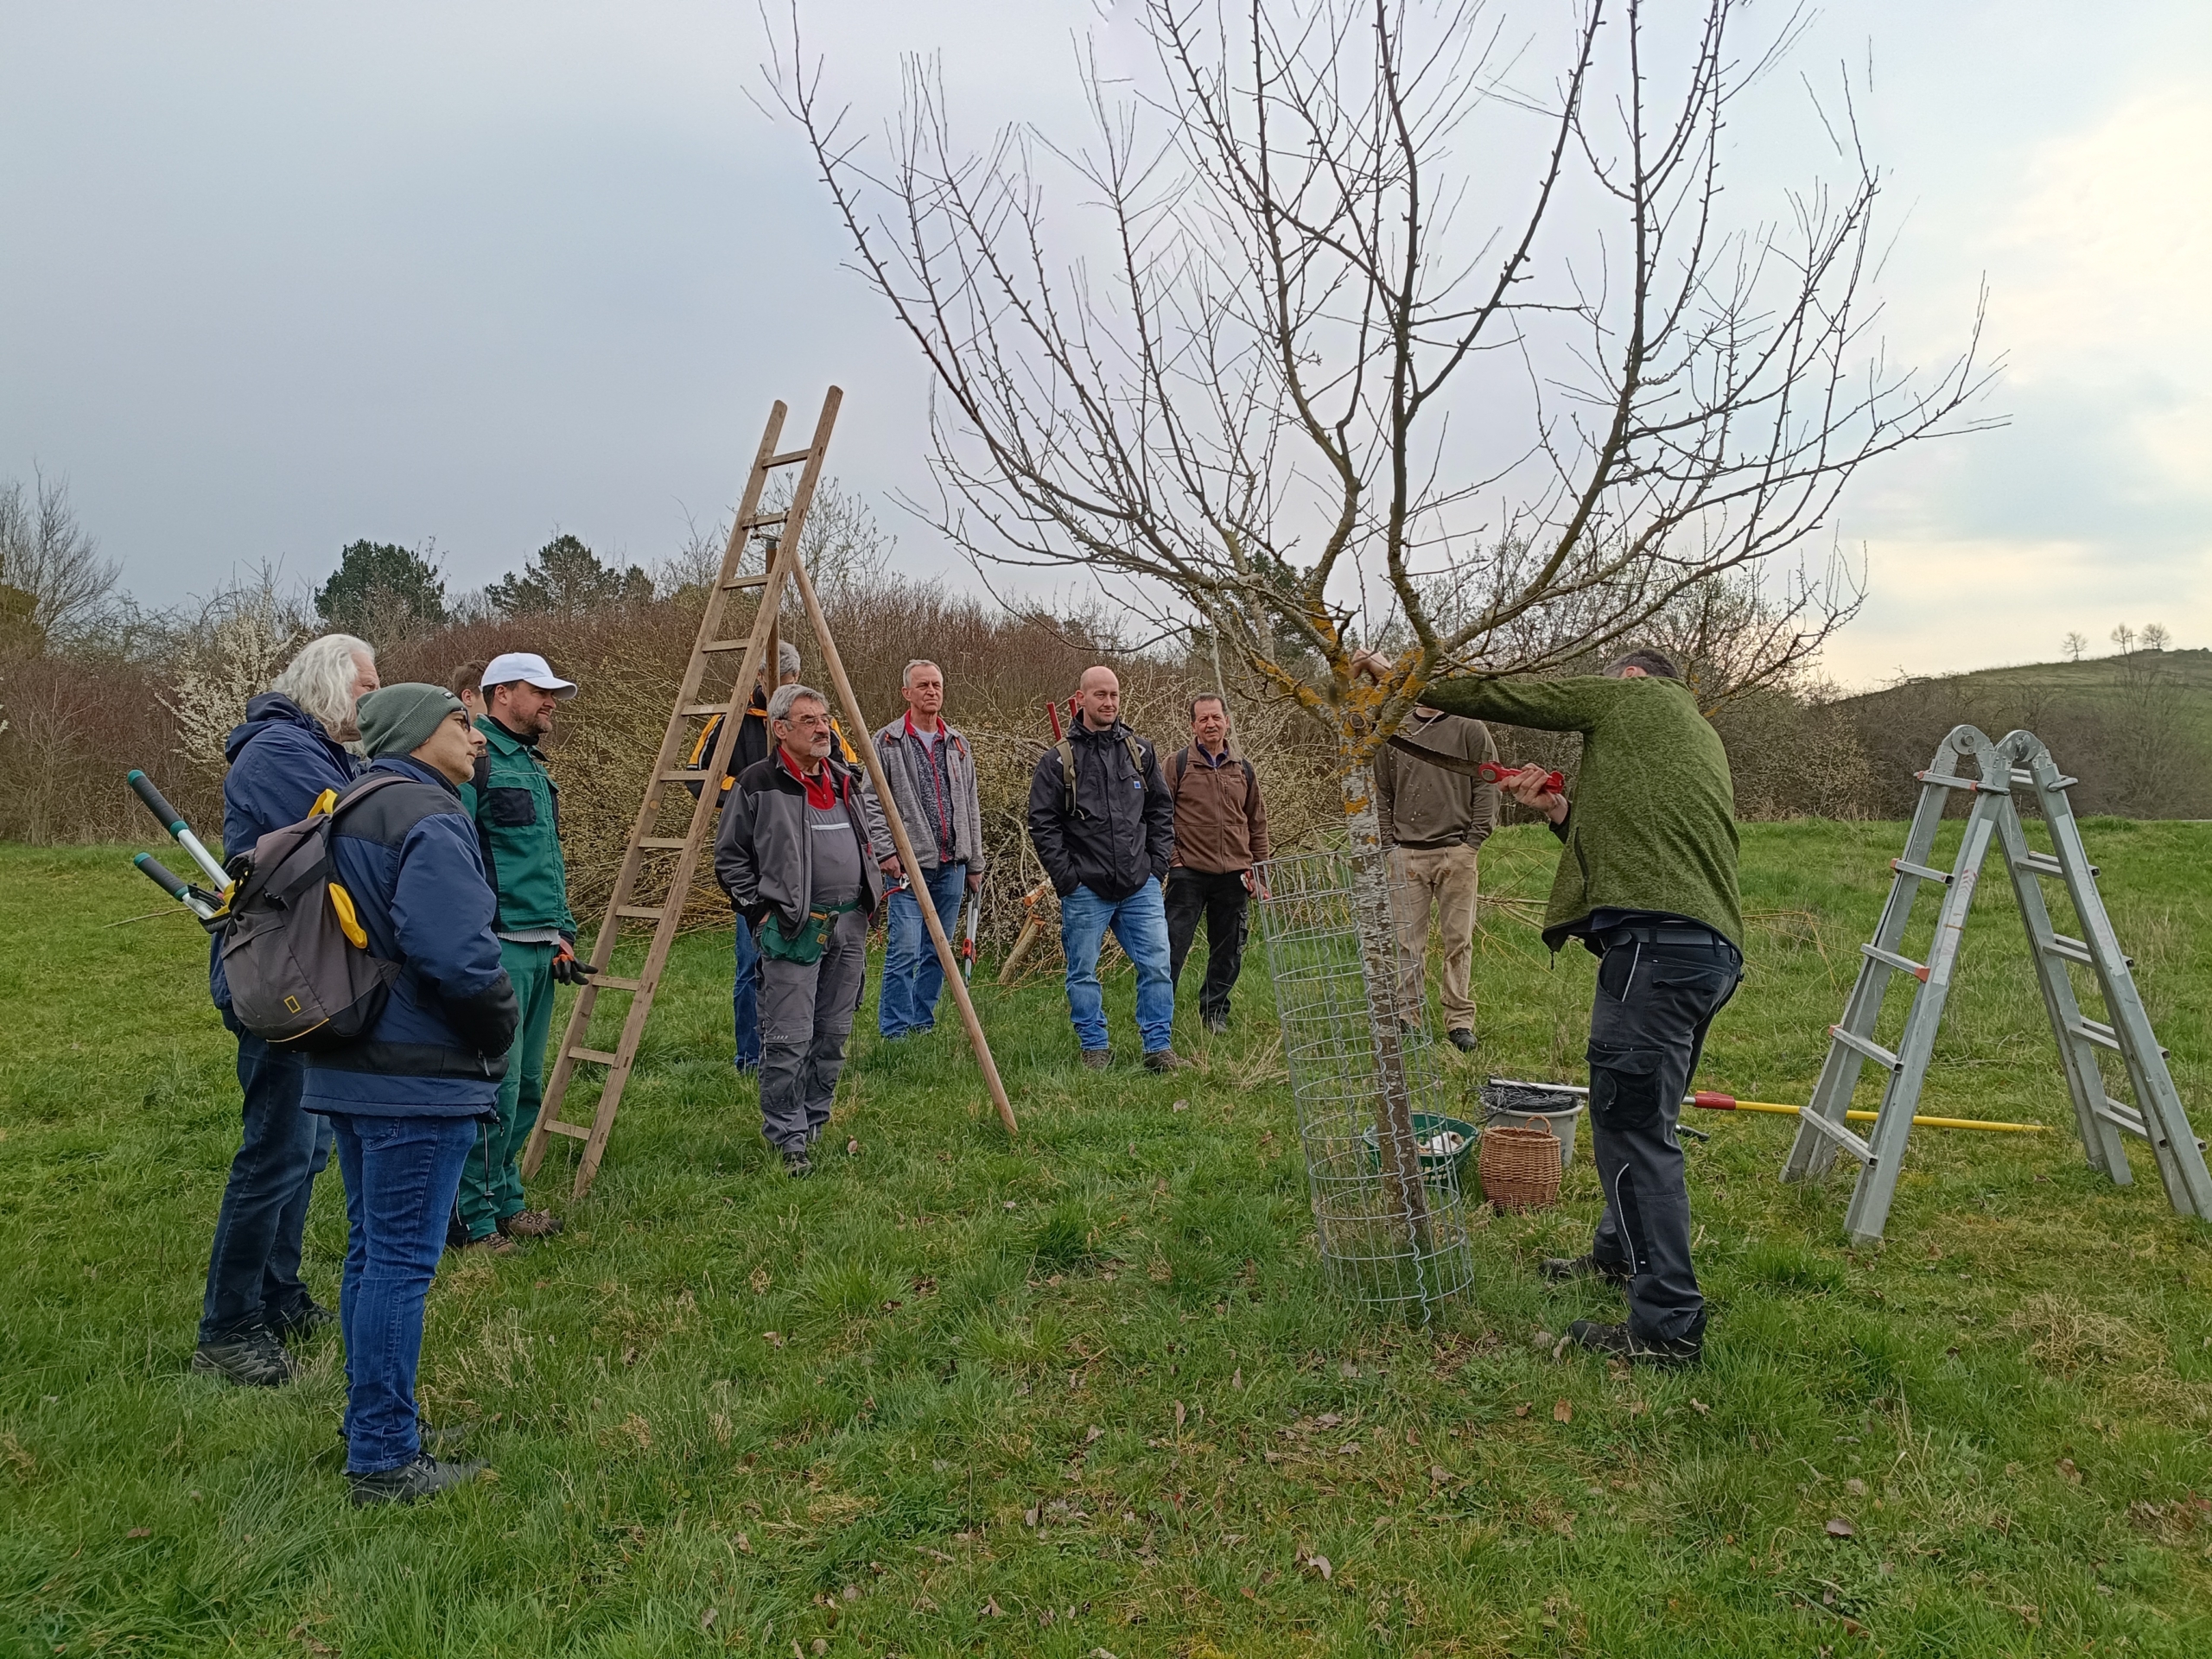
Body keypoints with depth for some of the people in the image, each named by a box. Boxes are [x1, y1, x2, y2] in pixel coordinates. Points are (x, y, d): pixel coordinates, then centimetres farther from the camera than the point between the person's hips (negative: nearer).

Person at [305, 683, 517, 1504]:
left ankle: (374, 1427, 30)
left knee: (370, 1249, 18)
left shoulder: (347, 810, 14)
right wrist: (499, 1026, -11)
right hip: (418, 1077, -10)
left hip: (347, 1067, 10)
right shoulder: (429, 818, -17)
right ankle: (384, 1460, 7)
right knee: (402, 1260, -2)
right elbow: (454, 952, -27)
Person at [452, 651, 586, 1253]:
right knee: (495, 1084, -6)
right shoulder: (473, 761, -10)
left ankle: (505, 1203, 26)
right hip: (495, 948, -9)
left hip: (539, 952, 9)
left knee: (526, 1085, 14)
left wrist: (563, 933, 19)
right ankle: (475, 1221, 5)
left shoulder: (534, 767, 21)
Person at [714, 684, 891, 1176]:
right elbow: (729, 858, -2)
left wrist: (884, 856, 11)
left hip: (849, 924, 6)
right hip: (792, 929, -6)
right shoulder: (757, 784, -7)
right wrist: (759, 910, -7)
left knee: (834, 1033, 12)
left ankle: (815, 1122, 26)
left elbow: (874, 827, 30)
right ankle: (789, 1139, 5)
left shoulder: (846, 779, 12)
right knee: (789, 1038, -6)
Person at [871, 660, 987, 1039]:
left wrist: (975, 864, 14)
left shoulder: (957, 743, 14)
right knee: (904, 950, -9)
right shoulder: (887, 742, -2)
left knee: (937, 952, 10)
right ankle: (895, 1032, -1)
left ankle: (923, 1025, 21)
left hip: (952, 865, 5)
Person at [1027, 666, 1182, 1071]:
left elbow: (1161, 810, 14)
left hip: (1141, 885, 2)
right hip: (1085, 889, -2)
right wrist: (1066, 877, -8)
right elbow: (1042, 824, -3)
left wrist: (1158, 863, 5)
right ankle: (1095, 1048, 20)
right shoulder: (1058, 759, -2)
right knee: (1083, 973, 6)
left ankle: (1158, 1046, 12)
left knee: (1156, 965, 1)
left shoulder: (1140, 751, 9)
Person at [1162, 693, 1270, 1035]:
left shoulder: (1243, 770, 11)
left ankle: (1215, 1014, 25)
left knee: (1228, 953, 11)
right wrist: (1170, 858, -10)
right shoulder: (1177, 764, -1)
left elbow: (1257, 824, 16)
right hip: (1189, 873, -4)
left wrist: (1258, 871, 12)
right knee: (1173, 947, -5)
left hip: (1234, 876, 4)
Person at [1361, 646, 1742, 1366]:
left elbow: (1506, 695, 7)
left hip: (1657, 941, -10)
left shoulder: (1634, 695, 8)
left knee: (1632, 1125, -7)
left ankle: (1668, 1326, -5)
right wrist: (1561, 812, 16)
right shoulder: (1697, 738, 31)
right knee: (1640, 1118, 22)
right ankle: (1621, 1253, 38)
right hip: (1712, 948, 10)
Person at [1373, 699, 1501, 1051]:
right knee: (1407, 941, 2)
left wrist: (1473, 843, -6)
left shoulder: (1471, 730, 4)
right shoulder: (1393, 732, 10)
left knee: (1459, 939, 2)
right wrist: (1389, 845, 4)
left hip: (1456, 852, -2)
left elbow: (1486, 788, 1)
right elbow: (1382, 795, 13)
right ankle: (1408, 1016, 10)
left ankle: (1460, 1021, 9)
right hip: (1406, 854, 2)